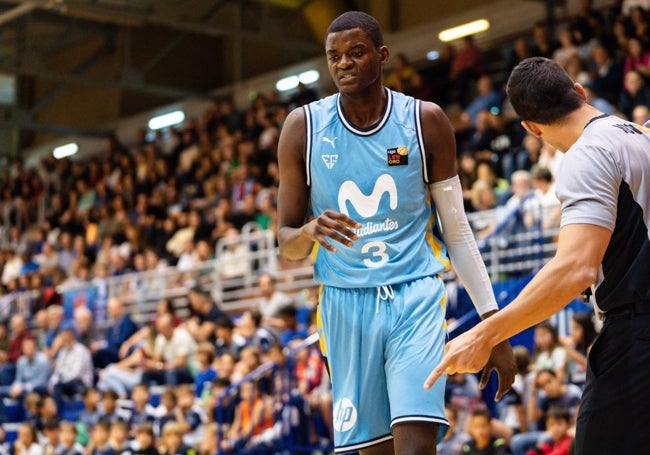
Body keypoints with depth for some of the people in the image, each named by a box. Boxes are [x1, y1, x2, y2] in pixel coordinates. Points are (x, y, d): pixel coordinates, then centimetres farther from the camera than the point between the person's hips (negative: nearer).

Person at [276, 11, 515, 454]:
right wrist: (309, 232, -21)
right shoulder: (303, 127, 2)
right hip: (346, 304, 2)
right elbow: (287, 243, 5)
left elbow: (457, 230, 6)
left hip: (415, 297, -1)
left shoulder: (426, 122, 0)